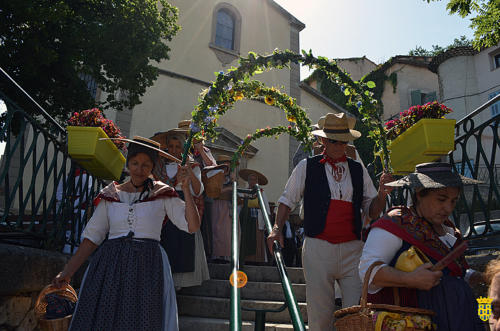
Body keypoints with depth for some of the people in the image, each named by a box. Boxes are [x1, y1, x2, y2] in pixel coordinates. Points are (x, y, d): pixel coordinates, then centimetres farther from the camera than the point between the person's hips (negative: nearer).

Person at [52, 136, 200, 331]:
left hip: (147, 268, -2)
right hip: (109, 265, 2)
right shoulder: (110, 195, 9)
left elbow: (193, 226, -4)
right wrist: (67, 272, 2)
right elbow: (93, 236, 8)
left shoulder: (162, 195, 3)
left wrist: (186, 188, -12)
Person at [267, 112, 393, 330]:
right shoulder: (306, 167, 5)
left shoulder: (359, 170, 12)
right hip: (317, 249, -2)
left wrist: (382, 193, -5)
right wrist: (277, 228, -2)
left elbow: (373, 211, 14)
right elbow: (288, 199, 11)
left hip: (352, 250, 2)